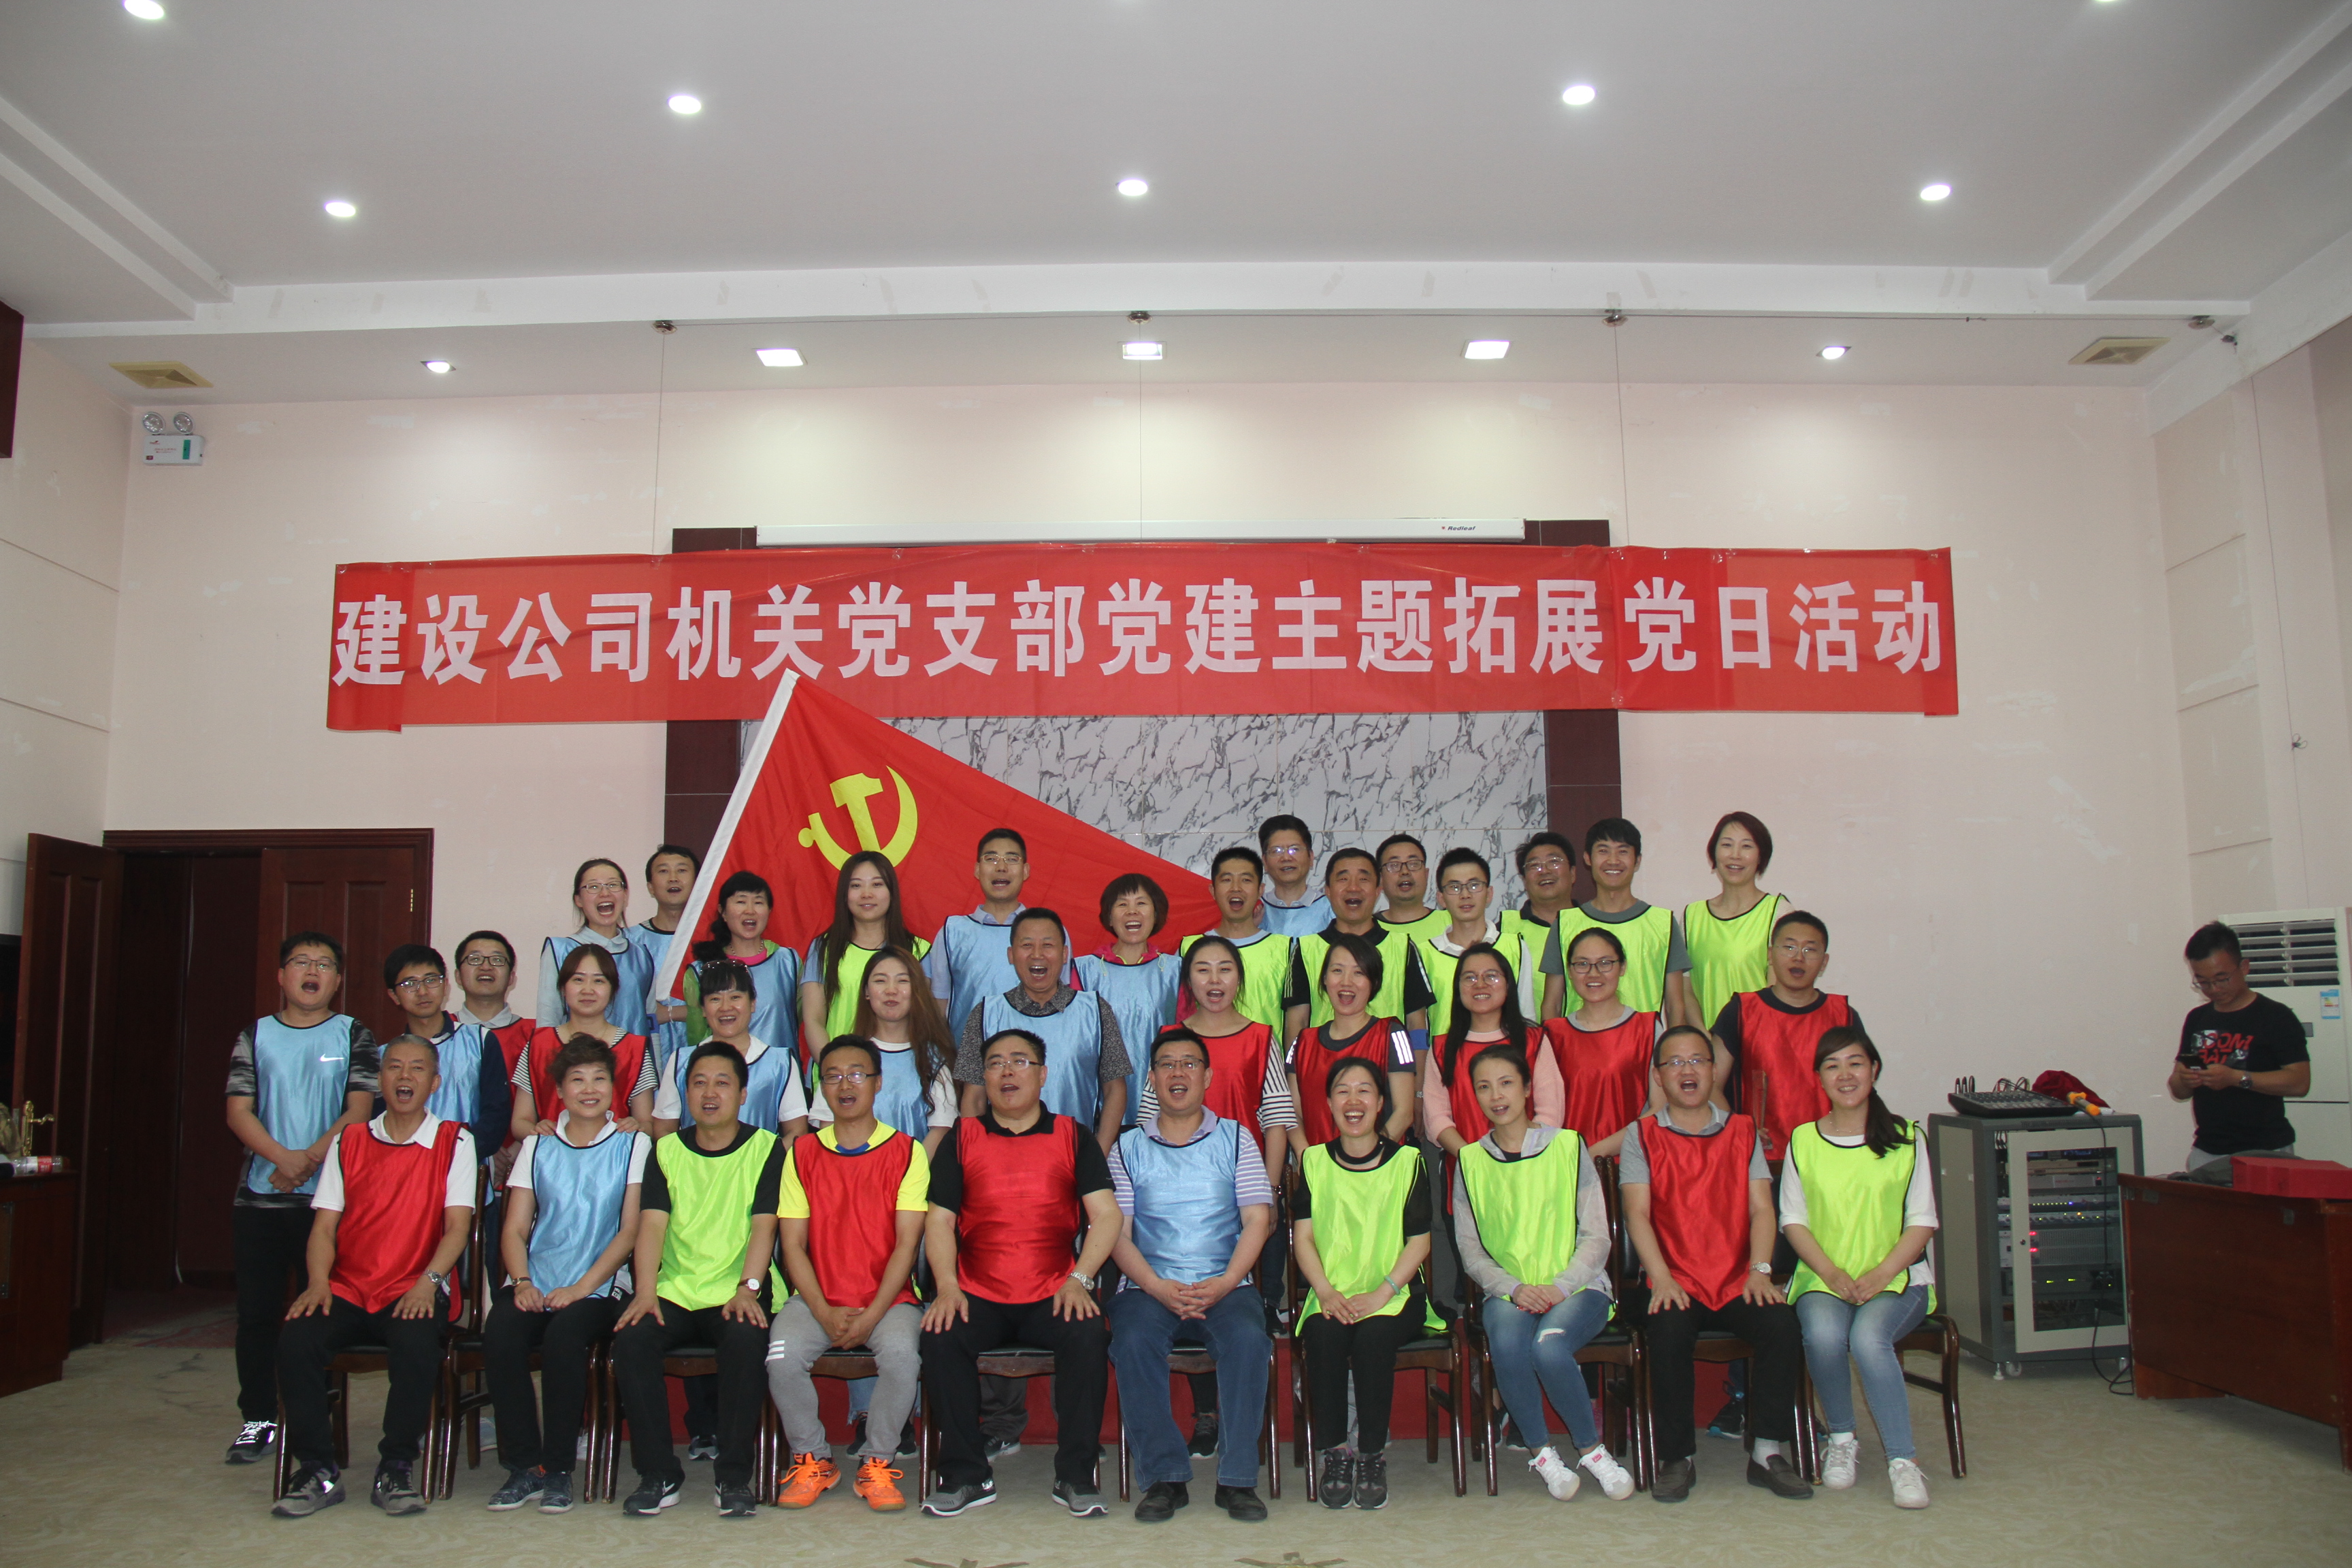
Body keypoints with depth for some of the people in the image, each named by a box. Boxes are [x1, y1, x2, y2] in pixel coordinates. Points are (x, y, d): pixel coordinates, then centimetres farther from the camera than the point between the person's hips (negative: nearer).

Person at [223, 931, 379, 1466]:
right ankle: (258, 1419, 18)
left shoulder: (353, 1036, 5)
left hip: (329, 1194, -2)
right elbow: (238, 1111, 0)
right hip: (259, 1194, 2)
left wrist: (313, 1157, -17)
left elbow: (359, 1110, -4)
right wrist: (282, 1158, -15)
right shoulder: (256, 1036, 9)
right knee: (257, 1311, 6)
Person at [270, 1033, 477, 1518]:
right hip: (348, 1290, 3)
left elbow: (457, 1224, -3)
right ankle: (317, 1470, -10)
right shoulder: (349, 1141, 13)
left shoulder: (453, 1142, 5)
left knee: (416, 1346, -34)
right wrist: (318, 1283, -10)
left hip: (413, 1293, -3)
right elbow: (325, 1224, 8)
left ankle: (396, 1470, -14)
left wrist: (429, 1281, -19)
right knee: (296, 1343, -26)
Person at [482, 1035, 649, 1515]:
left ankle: (558, 1469, -15)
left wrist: (581, 1288, -12)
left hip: (598, 1286, -3)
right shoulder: (537, 1146, 15)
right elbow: (514, 1229, 10)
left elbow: (630, 1231, 0)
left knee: (563, 1338, -32)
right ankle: (522, 1466, -14)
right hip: (535, 1282, 3)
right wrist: (522, 1283, -10)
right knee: (500, 1335, -28)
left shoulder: (632, 1144, 6)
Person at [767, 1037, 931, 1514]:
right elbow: (793, 1246, 2)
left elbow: (906, 1243, -4)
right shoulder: (802, 1154, 7)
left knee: (902, 1352, -31)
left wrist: (870, 1316, -15)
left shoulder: (906, 1152, 1)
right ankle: (812, 1459, -1)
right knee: (782, 1355, -26)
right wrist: (827, 1314, -11)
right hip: (817, 1299, 2)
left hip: (887, 1298, -2)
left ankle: (876, 1463, -7)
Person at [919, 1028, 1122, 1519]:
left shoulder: (1073, 1136, 10)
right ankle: (966, 1475, -10)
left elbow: (1106, 1214, 3)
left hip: (1054, 1295, -1)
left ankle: (1076, 1476, -13)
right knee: (940, 1337, -28)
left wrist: (1079, 1279, -11)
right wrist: (946, 1287, -9)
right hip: (977, 1296, 1)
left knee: (1088, 1335, -30)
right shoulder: (962, 1138, 12)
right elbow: (939, 1221, 7)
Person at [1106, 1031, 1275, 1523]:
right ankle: (1165, 1477, -18)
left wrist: (1224, 1284, -13)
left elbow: (1257, 1218, 3)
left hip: (1224, 1287, 0)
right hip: (1149, 1287, 0)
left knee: (1249, 1338, -30)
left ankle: (1237, 1478, -19)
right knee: (1133, 1341, -30)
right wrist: (1159, 1288, -13)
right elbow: (1117, 1232, 4)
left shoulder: (1234, 1139, 12)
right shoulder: (1128, 1147, 12)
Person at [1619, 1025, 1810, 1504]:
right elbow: (1637, 1213, -2)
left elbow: (1761, 1209, 6)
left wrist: (1760, 1271, -11)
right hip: (1675, 1285, -2)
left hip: (1737, 1284, 2)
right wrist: (1662, 1279, -16)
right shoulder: (1641, 1136, 8)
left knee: (1782, 1324, -27)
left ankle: (1769, 1451, -13)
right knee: (1669, 1330, -32)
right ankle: (1677, 1458, -15)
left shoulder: (1744, 1131, 14)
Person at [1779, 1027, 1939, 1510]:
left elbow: (1922, 1222, 3)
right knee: (1824, 1335, -32)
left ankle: (1903, 1461, -20)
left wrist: (1879, 1275, -13)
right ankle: (1841, 1439, -5)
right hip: (1822, 1279, 1)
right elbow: (1793, 1221, 6)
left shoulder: (1905, 1139, 7)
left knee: (1868, 1337, -33)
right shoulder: (1803, 1141, 9)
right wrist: (1834, 1274, -12)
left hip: (1895, 1278, -1)